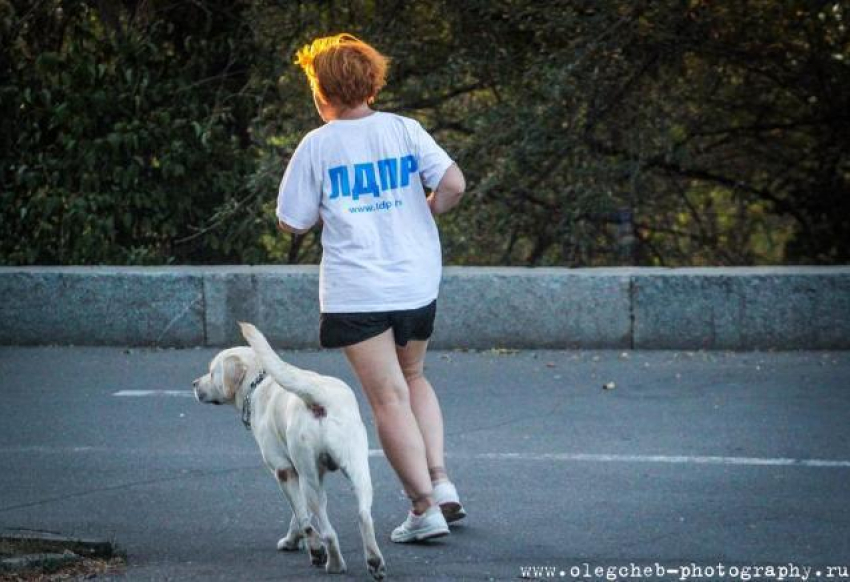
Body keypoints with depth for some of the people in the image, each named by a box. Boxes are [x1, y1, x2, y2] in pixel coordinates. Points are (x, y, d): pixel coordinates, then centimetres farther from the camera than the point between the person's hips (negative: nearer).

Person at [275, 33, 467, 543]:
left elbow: (292, 222, -1)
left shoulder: (317, 146, -5)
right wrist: (420, 216, 10)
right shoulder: (404, 130, 2)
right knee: (413, 376, 24)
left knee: (389, 397, -1)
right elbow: (454, 185, -8)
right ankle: (439, 479, 11)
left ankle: (425, 507, -5)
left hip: (356, 291, -4)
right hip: (418, 284, 4)